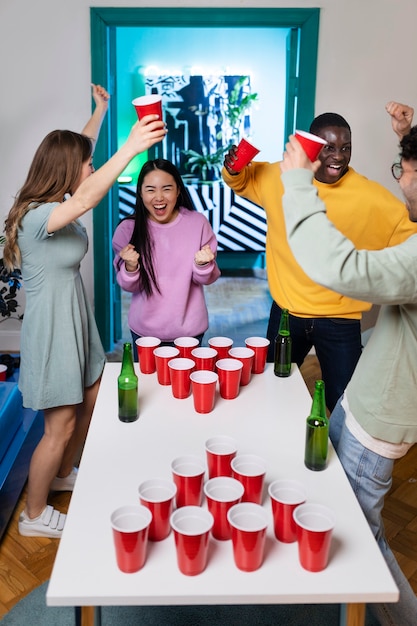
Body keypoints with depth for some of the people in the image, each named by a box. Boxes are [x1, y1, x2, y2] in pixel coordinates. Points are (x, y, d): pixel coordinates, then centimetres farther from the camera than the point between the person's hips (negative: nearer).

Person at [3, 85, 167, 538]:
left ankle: (63, 475, 45)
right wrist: (131, 147, -49)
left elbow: (79, 151, 17)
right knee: (60, 425, 3)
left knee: (90, 401, 21)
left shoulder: (56, 203, 2)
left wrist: (101, 111, 19)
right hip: (51, 329, -10)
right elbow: (86, 200, -44)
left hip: (75, 321, 10)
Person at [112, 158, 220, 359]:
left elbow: (207, 279, -2)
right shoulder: (128, 229, -10)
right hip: (145, 331, 0)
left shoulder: (198, 223, -10)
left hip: (189, 329, 0)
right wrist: (130, 267, -24)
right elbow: (129, 286, -3)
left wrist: (202, 265, -23)